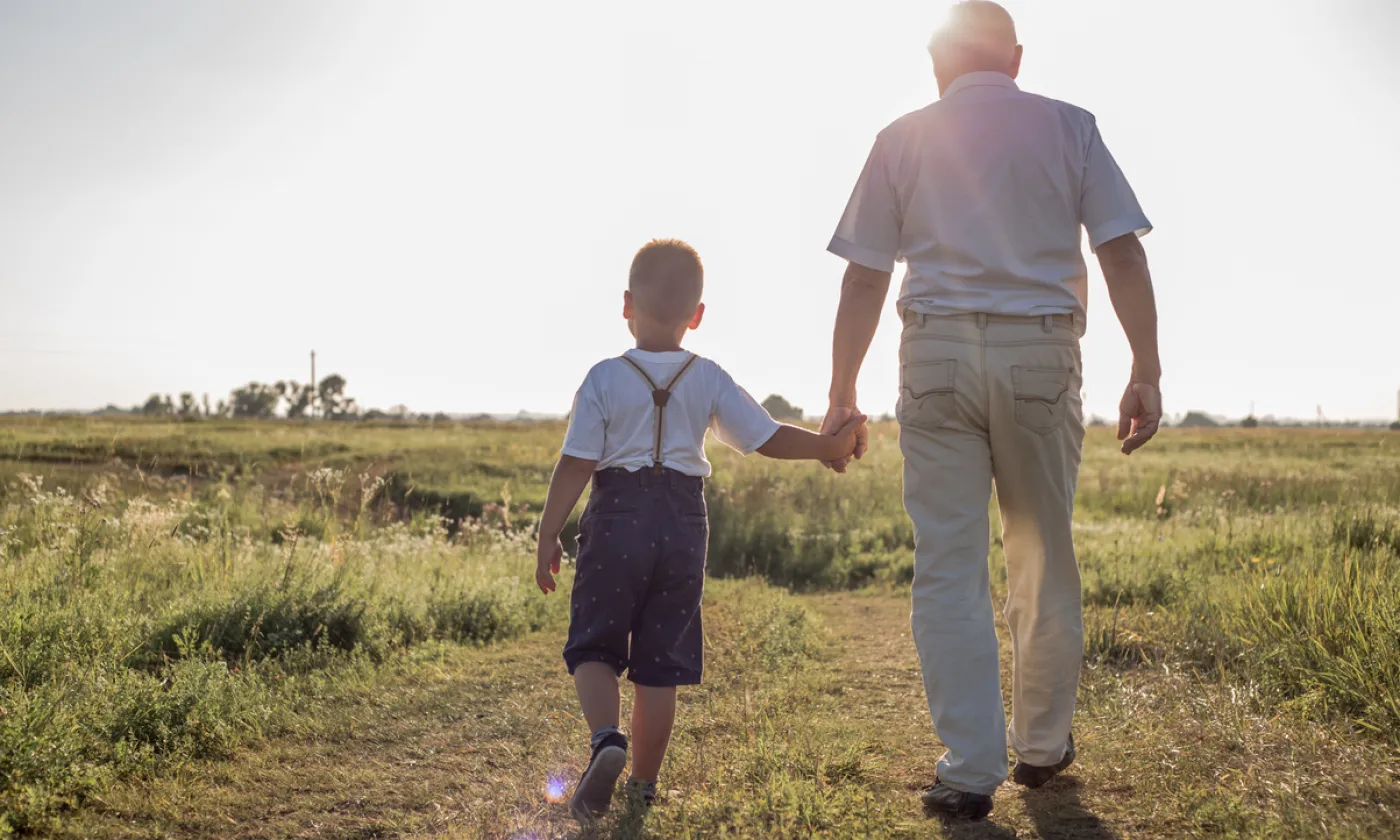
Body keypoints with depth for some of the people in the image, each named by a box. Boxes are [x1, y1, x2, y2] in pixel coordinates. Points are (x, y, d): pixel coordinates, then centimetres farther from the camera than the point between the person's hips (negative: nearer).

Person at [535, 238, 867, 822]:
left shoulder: (605, 378, -6)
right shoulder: (709, 380, 0)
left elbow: (575, 465, -8)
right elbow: (768, 439, -1)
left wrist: (548, 535, -2)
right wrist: (830, 445, 11)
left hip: (617, 518, -2)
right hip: (683, 526, 2)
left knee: (593, 644, 11)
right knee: (661, 658, 11)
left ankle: (606, 737, -15)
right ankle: (644, 780, 19)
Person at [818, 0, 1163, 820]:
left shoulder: (903, 139, 8)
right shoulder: (1069, 128, 8)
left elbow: (864, 280, 4)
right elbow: (1123, 254, -1)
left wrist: (842, 395, 8)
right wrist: (1147, 374, 1)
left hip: (937, 354, 0)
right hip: (1041, 353, 1)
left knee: (948, 567, 2)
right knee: (1046, 560, 13)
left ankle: (972, 769, 2)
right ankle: (1043, 744, 25)